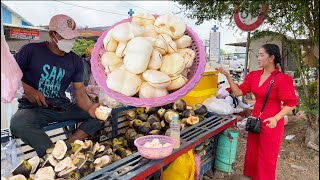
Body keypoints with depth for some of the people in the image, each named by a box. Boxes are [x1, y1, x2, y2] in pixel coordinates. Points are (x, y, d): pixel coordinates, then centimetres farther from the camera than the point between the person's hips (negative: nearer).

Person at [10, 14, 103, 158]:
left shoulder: (76, 61, 5)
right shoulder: (31, 50, -3)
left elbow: (80, 93, 0)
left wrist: (90, 108, -22)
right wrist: (27, 88, -18)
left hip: (63, 107, 4)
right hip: (34, 107, -3)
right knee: (18, 123, -37)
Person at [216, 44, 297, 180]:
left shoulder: (282, 79, -16)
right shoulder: (254, 75, 3)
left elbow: (290, 104, -14)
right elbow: (238, 92, 1)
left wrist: (275, 118, -28)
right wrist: (227, 75, -8)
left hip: (271, 123, -6)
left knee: (266, 158, 10)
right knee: (251, 155, 19)